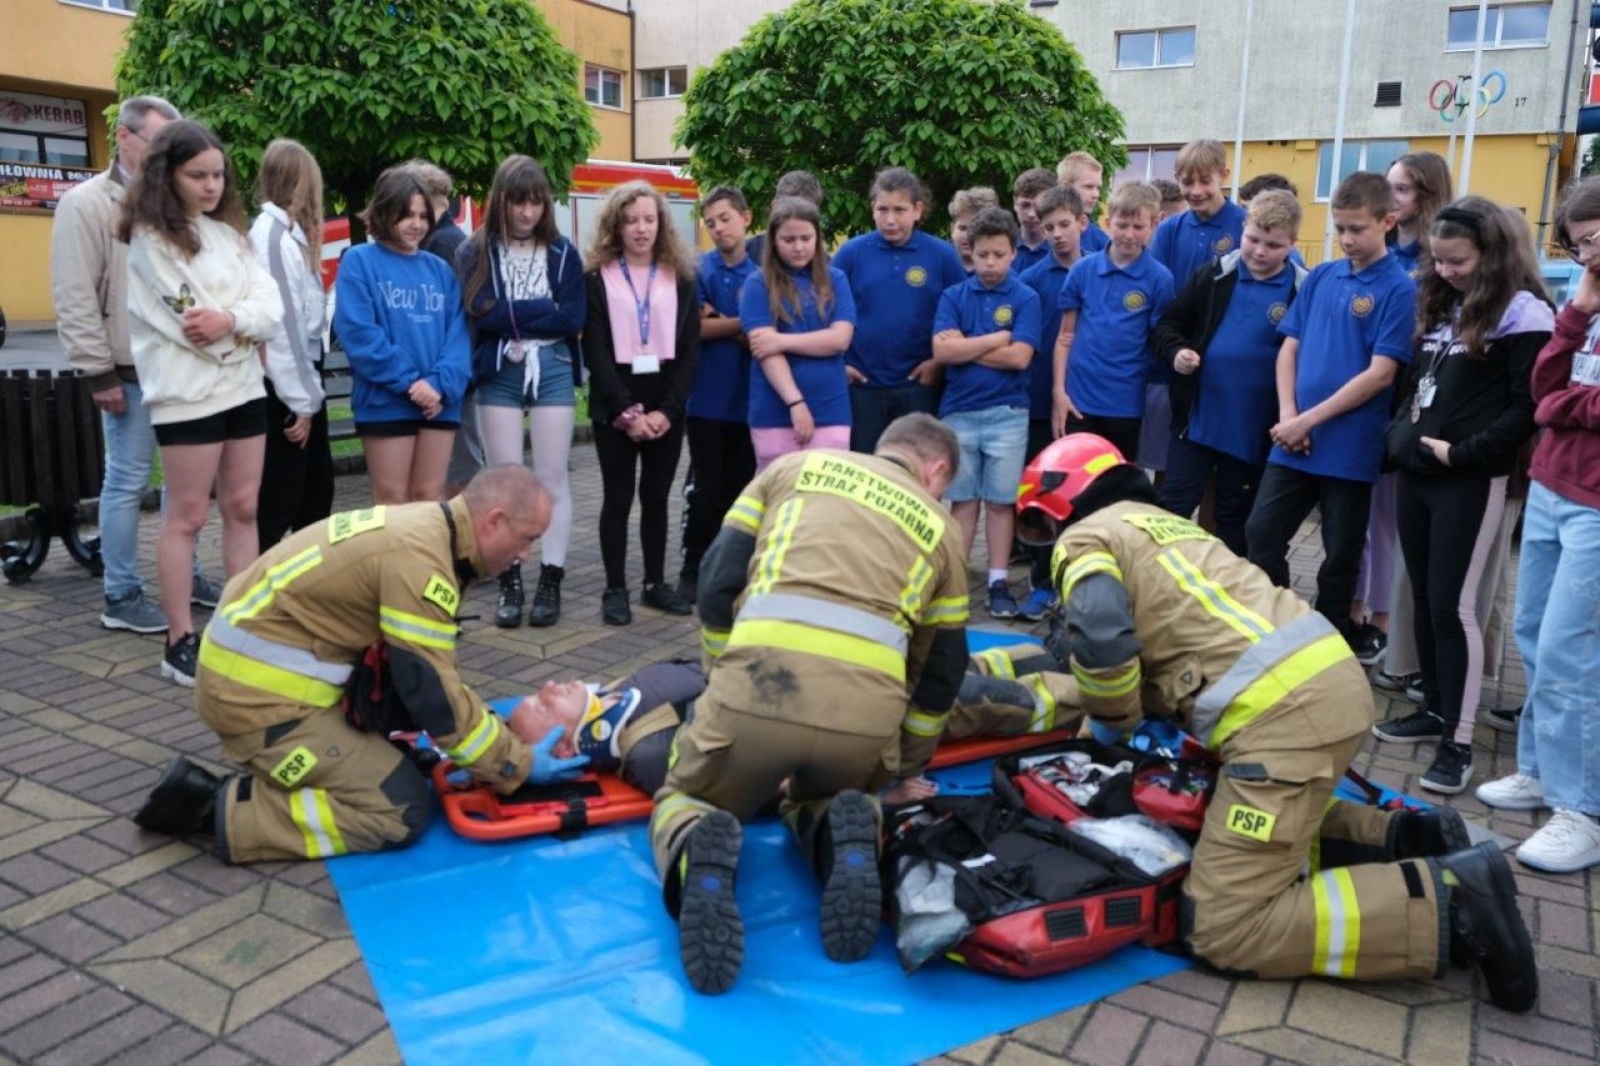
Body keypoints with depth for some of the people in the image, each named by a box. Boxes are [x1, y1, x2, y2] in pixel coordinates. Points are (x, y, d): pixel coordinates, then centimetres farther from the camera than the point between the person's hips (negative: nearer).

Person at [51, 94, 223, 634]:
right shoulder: (87, 203, -5)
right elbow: (75, 299, -9)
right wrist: (99, 372, -13)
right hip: (132, 373, -6)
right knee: (127, 482, 0)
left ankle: (185, 575, 26)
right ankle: (121, 597, 9)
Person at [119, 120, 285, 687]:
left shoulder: (229, 232, 14)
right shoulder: (150, 238, -6)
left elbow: (271, 304, 2)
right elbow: (185, 319, -15)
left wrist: (231, 320, -15)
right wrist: (241, 330, -4)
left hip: (244, 386, 7)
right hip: (187, 394, -7)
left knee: (243, 508, 9)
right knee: (187, 515, -2)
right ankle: (181, 641, 6)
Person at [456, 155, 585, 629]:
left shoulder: (562, 251, 6)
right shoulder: (475, 252, 3)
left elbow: (573, 317, -5)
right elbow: (481, 313, -11)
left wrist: (511, 314, -7)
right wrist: (541, 311, -10)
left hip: (553, 372, 0)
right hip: (498, 375, 0)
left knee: (552, 479, 3)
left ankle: (550, 581, 11)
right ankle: (509, 583, 13)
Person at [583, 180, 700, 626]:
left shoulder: (680, 278, 8)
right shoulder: (597, 278, 1)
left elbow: (690, 349, 2)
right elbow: (595, 352, -6)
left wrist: (667, 409, -10)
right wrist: (627, 411, -15)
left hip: (666, 406, 2)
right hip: (616, 407, -2)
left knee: (657, 497, 9)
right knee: (618, 498, 3)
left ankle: (656, 583, 19)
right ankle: (615, 589, 10)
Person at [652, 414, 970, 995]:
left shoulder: (794, 466, 25)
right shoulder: (941, 527, 27)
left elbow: (717, 582, 17)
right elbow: (941, 670, 29)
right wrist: (901, 768, 43)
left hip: (760, 679, -1)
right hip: (869, 704, 2)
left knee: (681, 800, 27)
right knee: (818, 799, 35)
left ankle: (699, 857, -10)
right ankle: (845, 840, -1)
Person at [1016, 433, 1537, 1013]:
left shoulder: (1085, 539, 2)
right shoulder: (1163, 523, 27)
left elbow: (1102, 641, -17)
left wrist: (1112, 723, 2)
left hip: (1281, 710, -9)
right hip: (1332, 676, 10)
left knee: (1226, 928, -5)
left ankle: (1448, 901, -8)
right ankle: (1400, 838, 15)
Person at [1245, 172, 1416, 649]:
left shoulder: (1399, 289, -8)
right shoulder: (1320, 277, 7)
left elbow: (1380, 374, -13)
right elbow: (1289, 349, 8)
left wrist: (1310, 419, -14)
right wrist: (1288, 417, -6)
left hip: (1351, 447, -4)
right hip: (1294, 440, 5)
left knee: (1340, 556, 8)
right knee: (1260, 534, 5)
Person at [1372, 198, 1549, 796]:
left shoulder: (1523, 312, -9)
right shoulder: (1441, 305, 14)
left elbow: (1527, 408, -14)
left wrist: (1462, 451, -17)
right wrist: (1400, 432, 5)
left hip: (1471, 480, -7)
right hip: (1416, 472, 7)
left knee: (1453, 605, -6)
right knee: (1423, 597, 12)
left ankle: (1460, 741, 2)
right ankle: (1435, 710, 26)